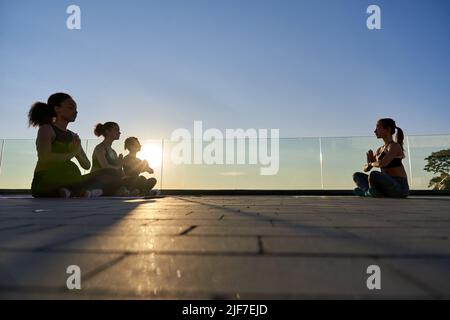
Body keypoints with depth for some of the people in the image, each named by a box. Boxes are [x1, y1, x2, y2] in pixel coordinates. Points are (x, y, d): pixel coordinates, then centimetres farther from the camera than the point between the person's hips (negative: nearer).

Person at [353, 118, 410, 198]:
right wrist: (369, 163, -5)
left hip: (400, 188, -9)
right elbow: (366, 169, 18)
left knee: (374, 175, -35)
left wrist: (371, 163, -5)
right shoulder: (380, 150, 15)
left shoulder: (395, 146, -8)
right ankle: (371, 192, -21)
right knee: (357, 175, 3)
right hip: (387, 186, 9)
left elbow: (382, 163, -27)